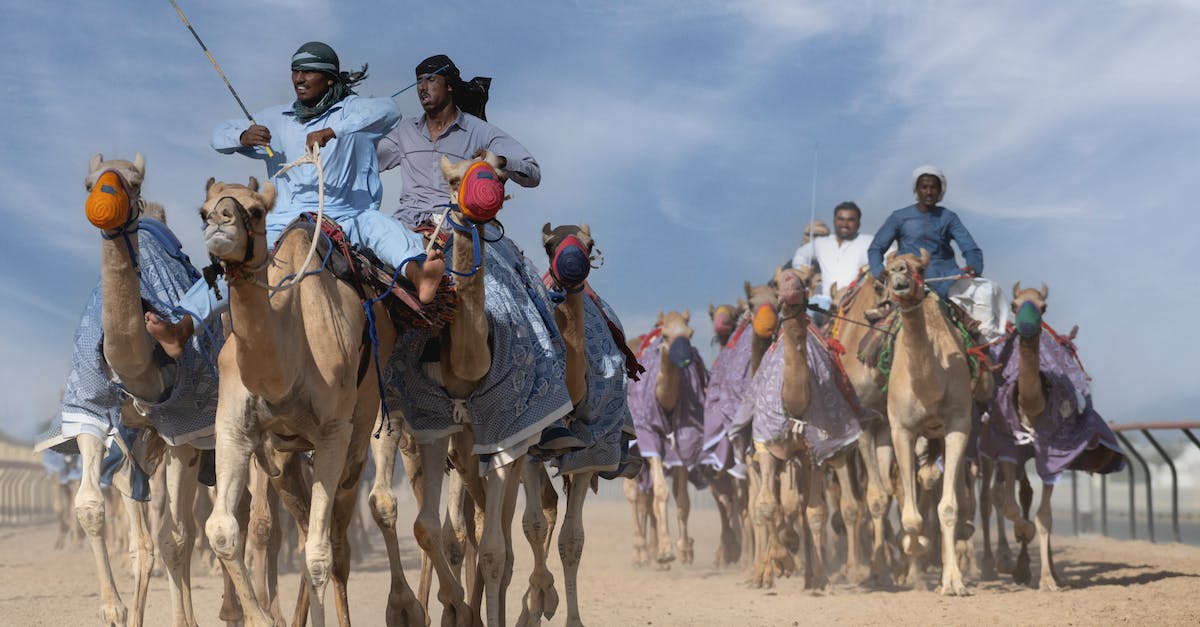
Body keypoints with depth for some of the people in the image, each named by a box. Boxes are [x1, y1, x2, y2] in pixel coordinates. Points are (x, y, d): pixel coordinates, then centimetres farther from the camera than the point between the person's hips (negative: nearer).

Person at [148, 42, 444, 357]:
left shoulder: (349, 110, 6)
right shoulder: (277, 119, 20)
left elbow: (388, 110, -16)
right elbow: (219, 135, 21)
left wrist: (332, 131, -29)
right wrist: (243, 136, -5)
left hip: (345, 219, -3)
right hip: (285, 222, 3)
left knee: (375, 223, -35)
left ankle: (418, 274, -63)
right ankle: (182, 327, -32)